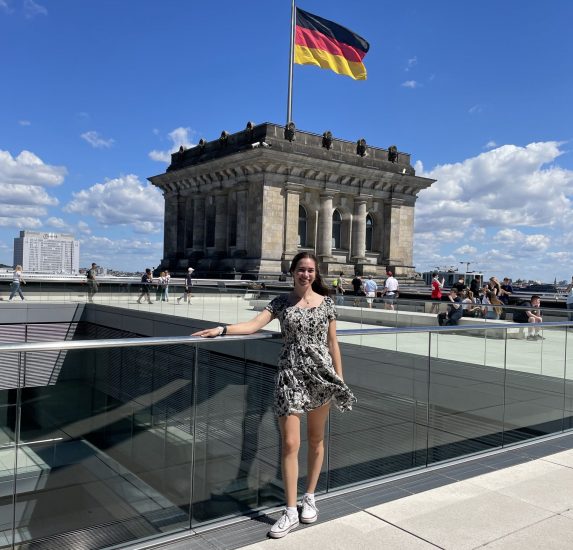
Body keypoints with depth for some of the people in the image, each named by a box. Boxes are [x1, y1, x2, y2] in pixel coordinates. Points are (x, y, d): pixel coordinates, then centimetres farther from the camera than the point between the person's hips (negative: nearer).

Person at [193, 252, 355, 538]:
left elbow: (332, 343, 6)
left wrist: (340, 379, 5)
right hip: (291, 375, -1)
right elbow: (254, 324, -11)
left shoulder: (326, 302, 3)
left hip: (321, 374, 1)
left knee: (316, 440, 12)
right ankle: (290, 511, 10)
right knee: (290, 443, -2)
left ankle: (310, 497, 32)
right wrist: (221, 329, -27)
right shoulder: (281, 301, 1)